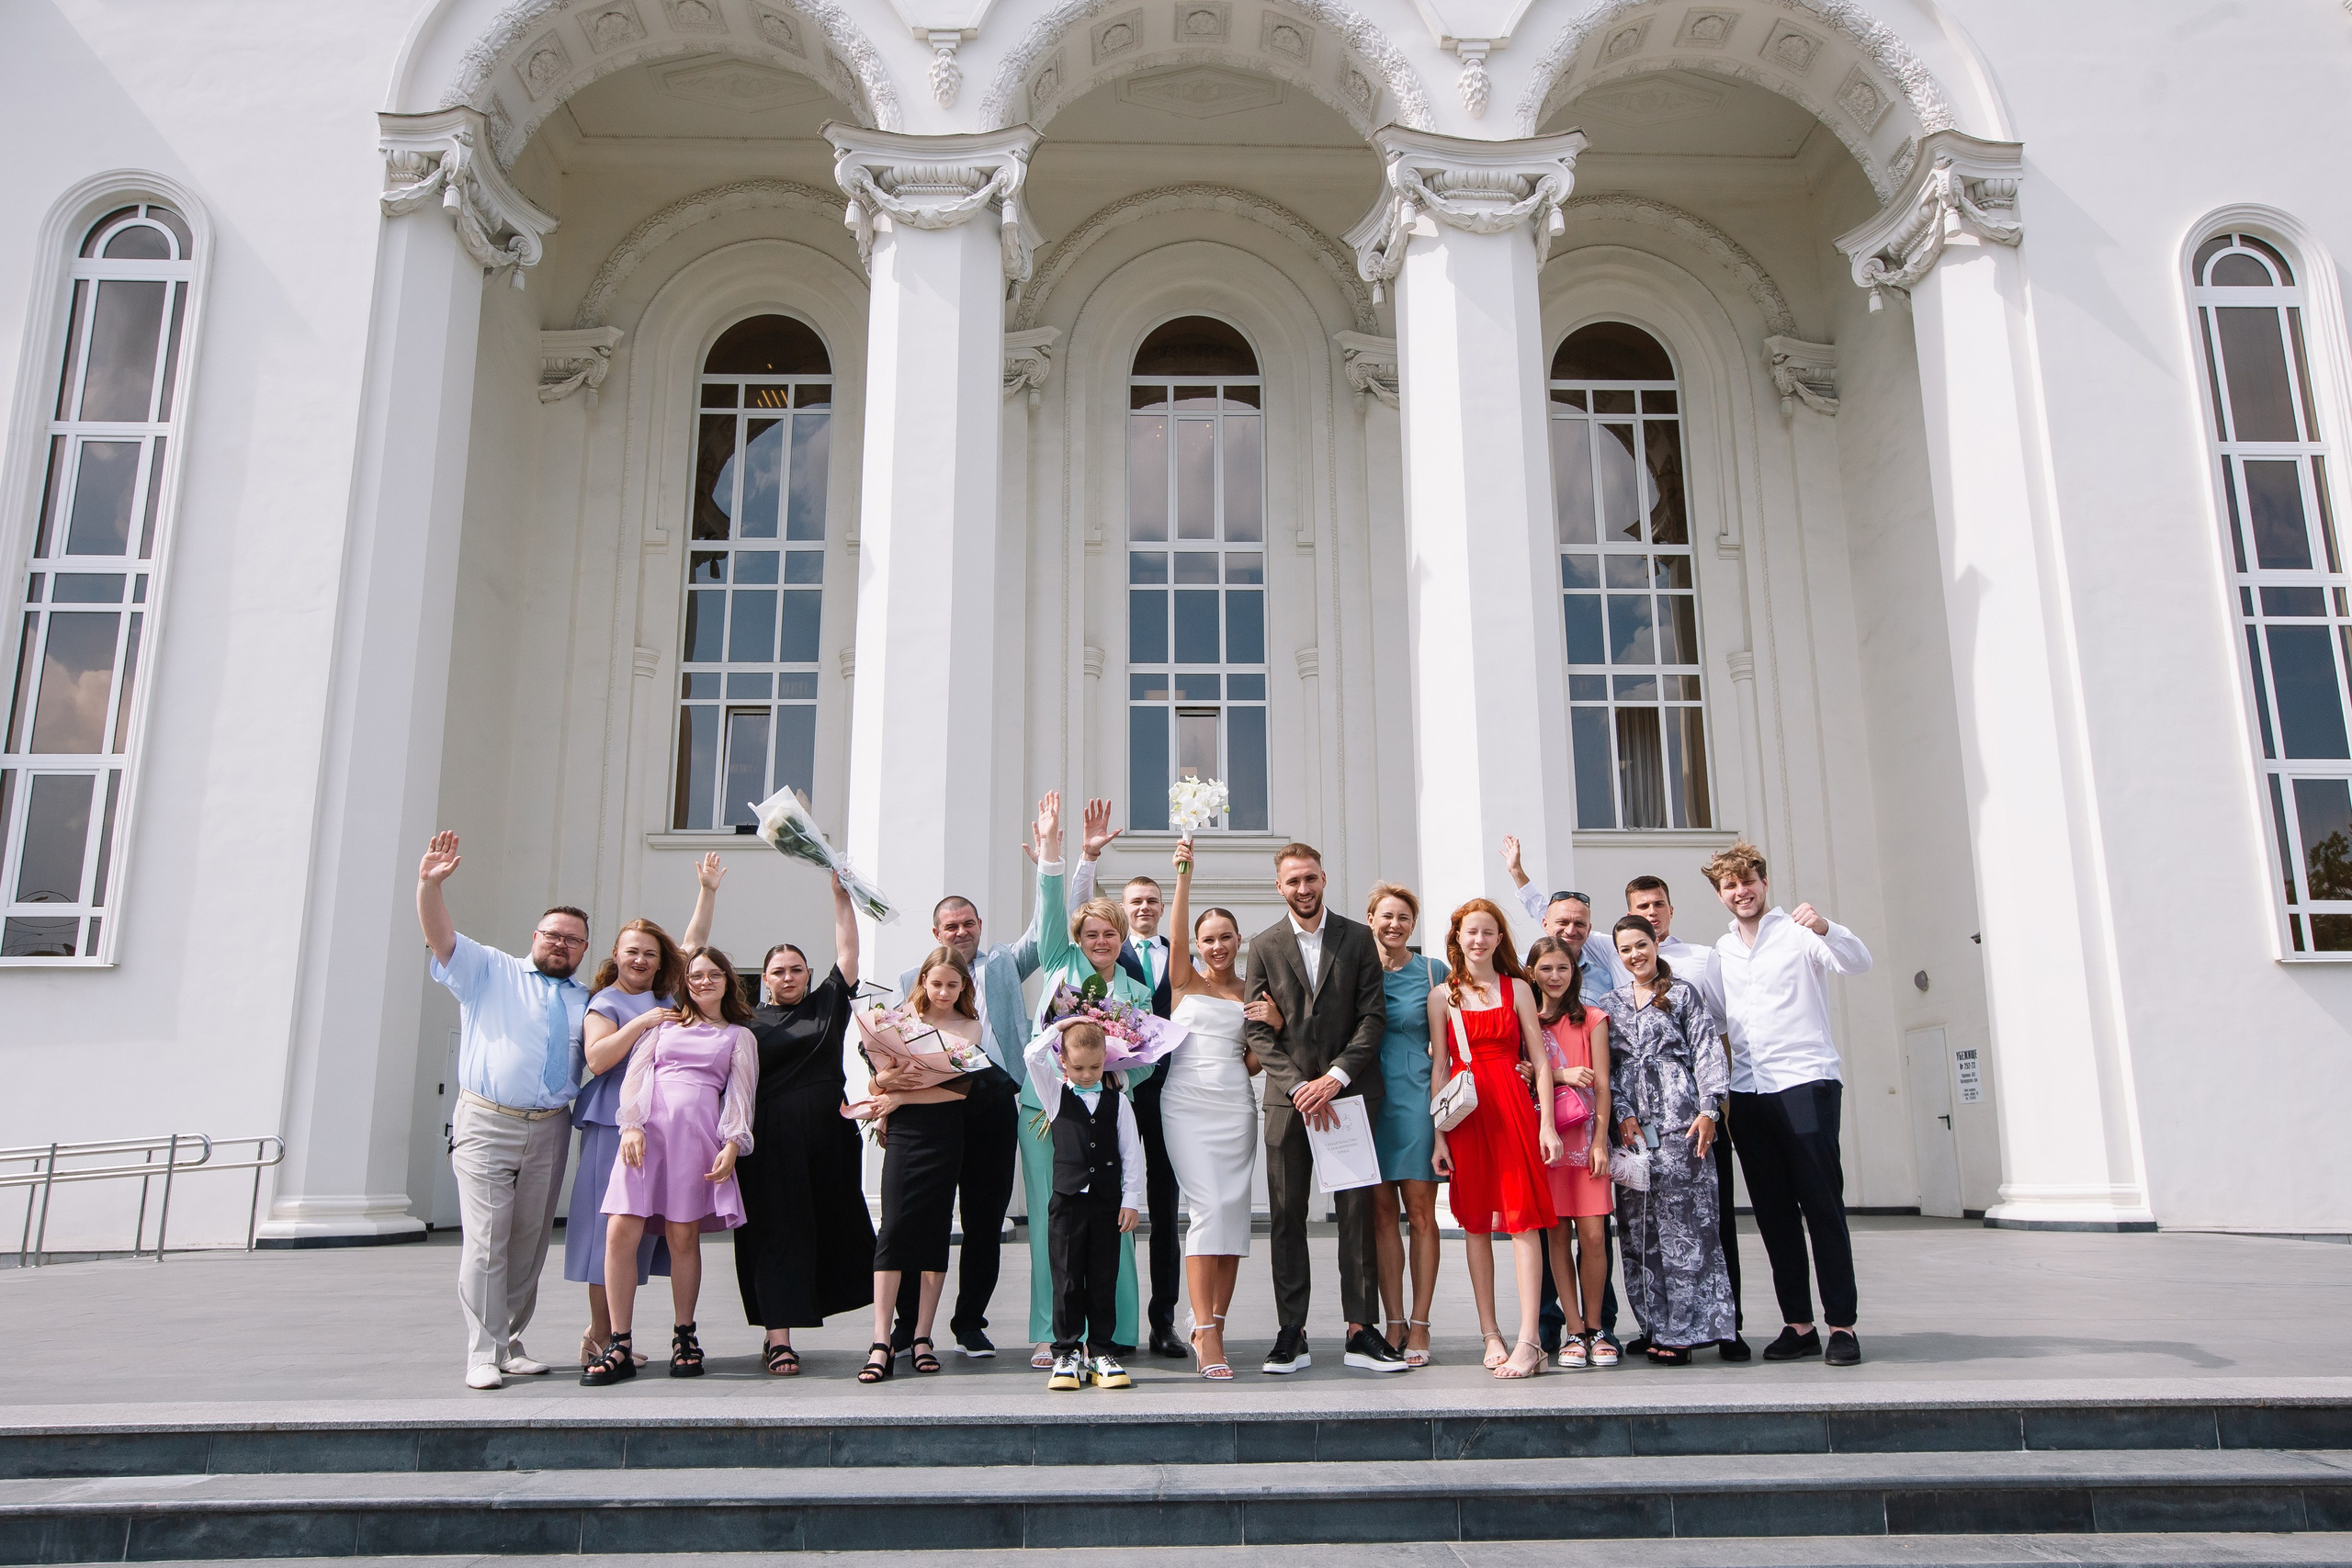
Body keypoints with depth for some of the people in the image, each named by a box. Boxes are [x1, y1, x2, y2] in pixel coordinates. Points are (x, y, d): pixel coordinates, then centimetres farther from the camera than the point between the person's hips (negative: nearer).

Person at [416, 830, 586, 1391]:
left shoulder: (588, 1002, 18)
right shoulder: (489, 971, 7)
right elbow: (440, 935, -4)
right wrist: (429, 883, -22)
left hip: (549, 1131, 4)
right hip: (486, 1124, -4)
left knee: (530, 1241, 7)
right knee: (486, 1240, -8)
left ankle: (511, 1344, 18)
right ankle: (482, 1355, -3)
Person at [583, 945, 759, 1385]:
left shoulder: (739, 1036, 19)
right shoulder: (665, 1023, 22)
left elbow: (741, 1096, 10)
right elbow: (636, 1073, 12)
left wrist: (732, 1145, -4)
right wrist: (631, 1125, -3)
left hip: (698, 1135, -1)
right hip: (647, 1130, 1)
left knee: (683, 1237, -3)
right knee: (620, 1233, -10)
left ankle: (684, 1336, 14)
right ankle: (619, 1347, -3)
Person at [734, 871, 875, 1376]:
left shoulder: (827, 1003, 11)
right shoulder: (750, 1022, 6)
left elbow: (847, 949, 5)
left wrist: (841, 894, -1)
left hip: (829, 1131, 3)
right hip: (773, 1139, -3)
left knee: (834, 1221, 6)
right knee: (779, 1230, -4)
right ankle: (778, 1339, -4)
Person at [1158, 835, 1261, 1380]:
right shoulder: (1184, 981, 7)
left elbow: (1255, 1059, 15)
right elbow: (1176, 931, -9)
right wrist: (1184, 872, -19)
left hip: (1237, 1106, 3)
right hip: (1187, 1104, -3)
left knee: (1233, 1215, 1)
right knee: (1208, 1209, -14)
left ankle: (1212, 1326, 11)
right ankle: (1206, 1333, -12)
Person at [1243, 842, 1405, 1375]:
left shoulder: (1357, 938, 6)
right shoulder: (1264, 946, 7)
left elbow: (1373, 1015, 1)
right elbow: (1257, 1031, 2)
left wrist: (1335, 1077, -11)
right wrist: (1299, 1086, -9)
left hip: (1350, 1089, 0)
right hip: (1288, 1096, 1)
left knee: (1358, 1209, 1)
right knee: (1287, 1215, 1)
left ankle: (1361, 1331, 8)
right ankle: (1292, 1334, 8)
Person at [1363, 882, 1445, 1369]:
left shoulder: (1433, 972, 4)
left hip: (1417, 1096, -1)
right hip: (1369, 1097, 2)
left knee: (1420, 1212, -2)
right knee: (1382, 1211, 3)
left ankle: (1419, 1325, 5)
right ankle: (1393, 1322, 9)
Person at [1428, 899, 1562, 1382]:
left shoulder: (1517, 988, 7)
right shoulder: (1443, 996, 8)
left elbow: (1540, 1060, 4)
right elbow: (1439, 1068, 6)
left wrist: (1547, 1124, -5)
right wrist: (1439, 1135, 0)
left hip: (1513, 1106, -1)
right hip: (1464, 1112, 1)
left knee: (1524, 1217, -8)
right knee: (1475, 1223, 4)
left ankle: (1528, 1339, -8)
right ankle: (1491, 1335, 12)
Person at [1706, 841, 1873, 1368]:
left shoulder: (1797, 933, 0)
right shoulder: (1719, 952, 16)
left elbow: (1858, 962, -16)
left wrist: (1824, 928, -34)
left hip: (1805, 1082, -5)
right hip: (1747, 1091, 5)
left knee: (1822, 1204, -5)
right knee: (1773, 1212, 7)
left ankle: (1841, 1324, 1)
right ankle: (1797, 1324, 13)